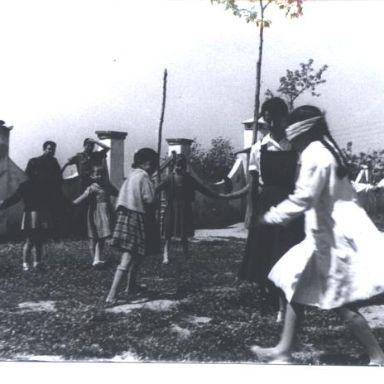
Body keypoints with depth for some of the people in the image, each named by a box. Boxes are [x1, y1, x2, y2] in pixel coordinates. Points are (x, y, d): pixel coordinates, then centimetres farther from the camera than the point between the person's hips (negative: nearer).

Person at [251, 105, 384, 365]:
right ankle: (284, 351, 19)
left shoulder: (314, 153, -17)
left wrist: (272, 217, -16)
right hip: (334, 233, 10)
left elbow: (303, 198, -25)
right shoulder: (326, 149, 14)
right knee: (296, 284, 12)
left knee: (343, 304, -2)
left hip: (335, 237, -10)